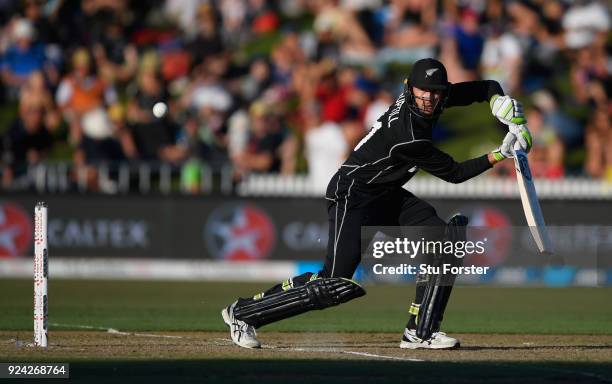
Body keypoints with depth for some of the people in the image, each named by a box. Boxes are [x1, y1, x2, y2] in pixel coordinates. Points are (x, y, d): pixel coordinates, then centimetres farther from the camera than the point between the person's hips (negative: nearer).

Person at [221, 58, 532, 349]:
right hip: (353, 196, -9)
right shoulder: (407, 136, -29)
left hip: (388, 196, 9)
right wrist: (499, 155, -16)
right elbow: (454, 173, -17)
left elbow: (485, 88, 7)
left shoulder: (436, 98, -5)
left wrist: (502, 102, -14)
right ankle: (244, 313, -5)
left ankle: (421, 332, -3)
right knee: (337, 284, -17)